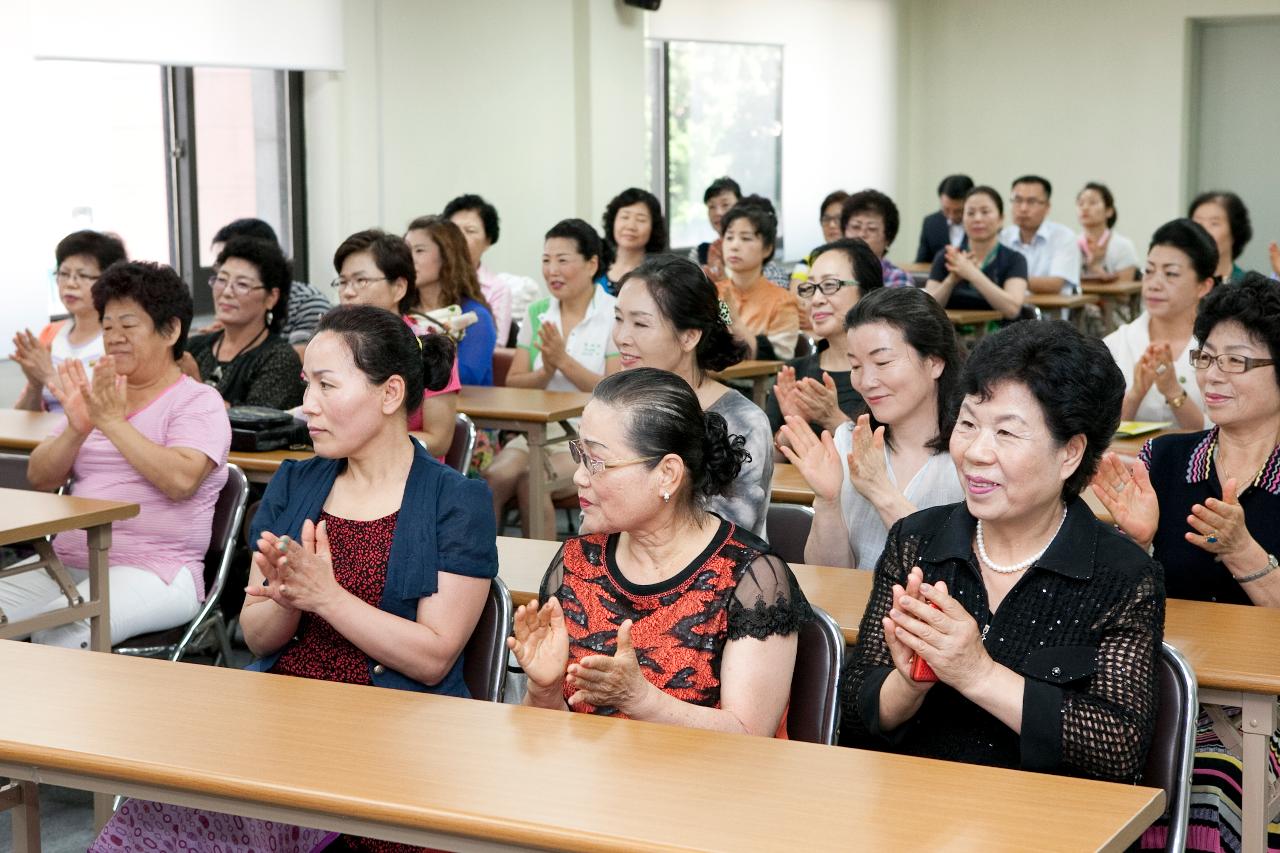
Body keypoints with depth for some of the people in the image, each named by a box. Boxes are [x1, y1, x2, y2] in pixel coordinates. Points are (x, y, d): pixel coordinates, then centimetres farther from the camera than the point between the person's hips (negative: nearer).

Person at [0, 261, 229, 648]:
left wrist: (112, 422, -16)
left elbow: (181, 481, -17)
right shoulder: (94, 395, 18)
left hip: (153, 570, -6)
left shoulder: (198, 402, 1)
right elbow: (40, 479, 11)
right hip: (67, 564, 6)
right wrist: (77, 428, -8)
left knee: (57, 632, -32)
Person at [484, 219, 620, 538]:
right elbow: (512, 384, 8)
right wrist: (545, 372, -12)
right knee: (494, 477, -25)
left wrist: (563, 360, -17)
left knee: (530, 479, -31)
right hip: (538, 430, 4)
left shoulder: (615, 316, -4)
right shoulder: (538, 313, 11)